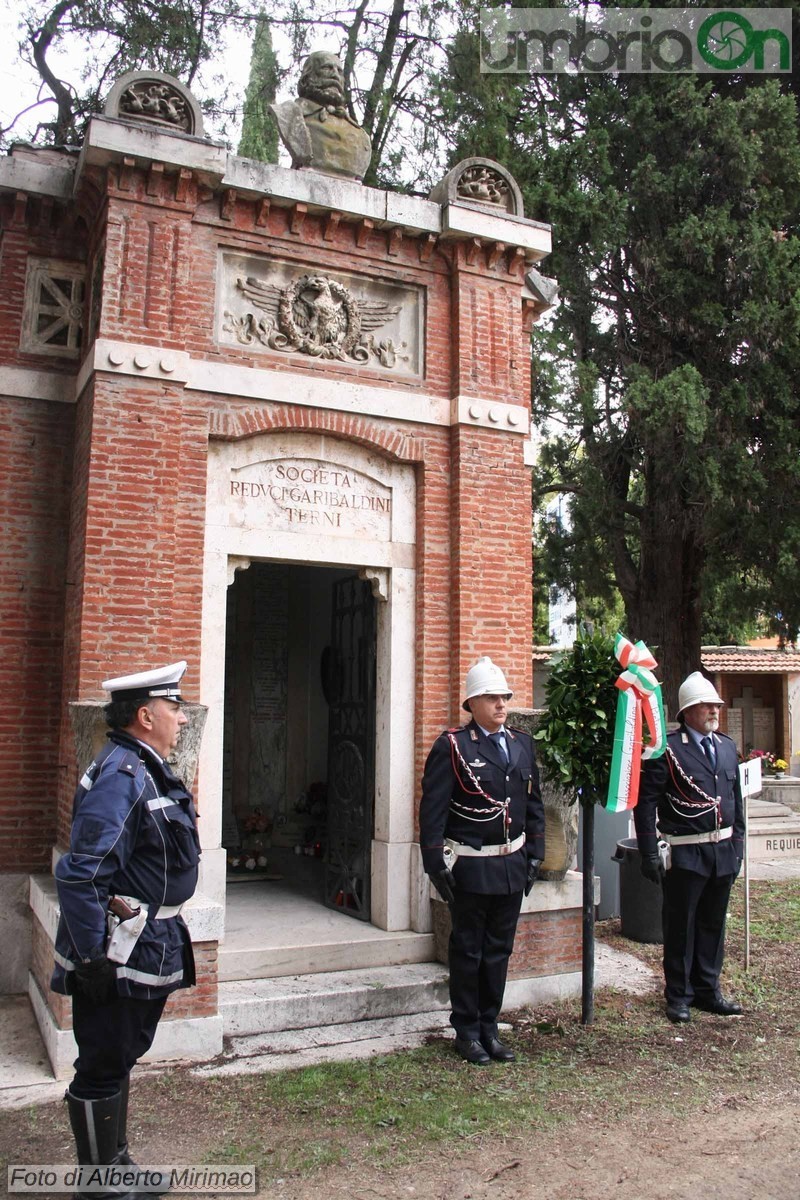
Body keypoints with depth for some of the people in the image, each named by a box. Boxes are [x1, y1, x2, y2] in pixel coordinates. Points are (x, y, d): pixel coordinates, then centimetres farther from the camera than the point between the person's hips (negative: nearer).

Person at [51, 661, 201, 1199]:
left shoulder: (148, 770, 8)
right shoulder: (121, 777, -24)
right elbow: (79, 875, -28)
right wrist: (94, 958, -24)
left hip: (148, 947, 10)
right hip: (119, 953, -10)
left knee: (121, 1057, 23)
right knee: (103, 1068, 7)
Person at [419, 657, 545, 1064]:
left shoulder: (523, 743, 8)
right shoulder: (451, 746, -10)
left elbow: (534, 804, 14)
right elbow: (432, 810, -12)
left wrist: (534, 855, 10)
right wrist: (436, 864, -14)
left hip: (513, 867, 5)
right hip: (470, 869, -5)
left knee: (499, 951, 15)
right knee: (468, 951, 9)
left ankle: (489, 1027, 30)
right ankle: (466, 1031, 24)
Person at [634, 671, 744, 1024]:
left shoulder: (727, 747, 10)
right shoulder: (667, 749, -11)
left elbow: (735, 799, 17)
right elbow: (646, 801, -12)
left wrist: (738, 843, 13)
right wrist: (649, 854, -14)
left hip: (723, 852, 6)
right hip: (684, 855, -6)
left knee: (713, 924, 16)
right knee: (680, 926, 6)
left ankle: (707, 990, 31)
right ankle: (678, 996, 20)